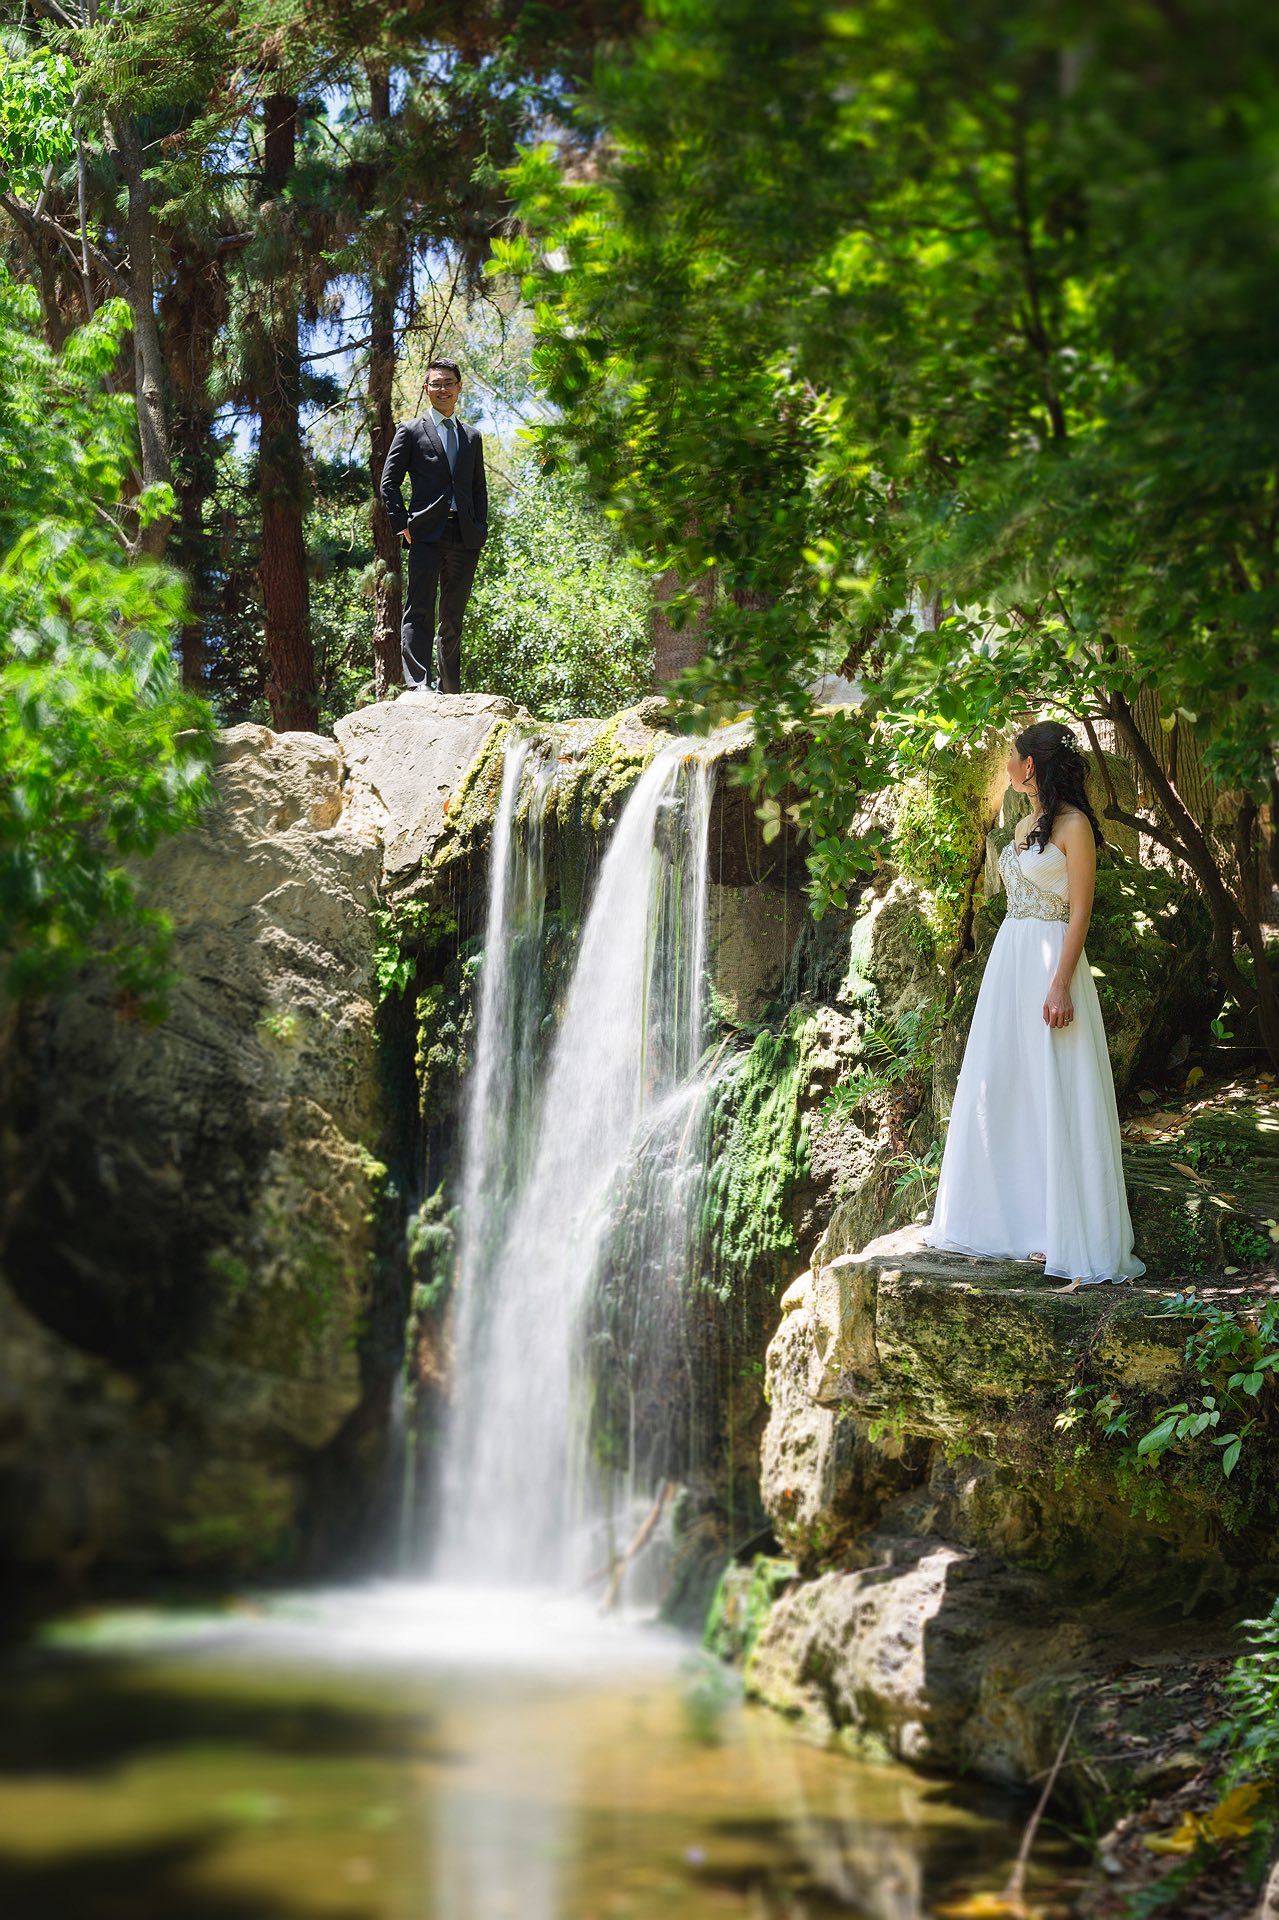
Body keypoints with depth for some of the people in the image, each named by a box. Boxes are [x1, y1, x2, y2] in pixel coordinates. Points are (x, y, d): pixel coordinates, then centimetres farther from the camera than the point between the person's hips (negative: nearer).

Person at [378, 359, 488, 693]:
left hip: (464, 539, 4)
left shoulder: (472, 437, 20)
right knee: (419, 611, -12)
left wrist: (480, 527, 7)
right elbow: (389, 483, 3)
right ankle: (418, 684, -19)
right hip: (426, 536, -4)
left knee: (453, 618, 7)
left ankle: (450, 690, 11)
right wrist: (403, 524, -7)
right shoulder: (410, 431, 7)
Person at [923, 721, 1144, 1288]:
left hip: (1051, 959, -9)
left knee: (1056, 1096, -6)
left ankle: (1071, 1236, -1)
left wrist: (1060, 985, -21)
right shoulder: (1025, 826, 15)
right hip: (1008, 960, 9)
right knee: (1000, 1089, 10)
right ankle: (1011, 1217, 19)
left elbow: (1079, 911, -15)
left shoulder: (1073, 826, -10)